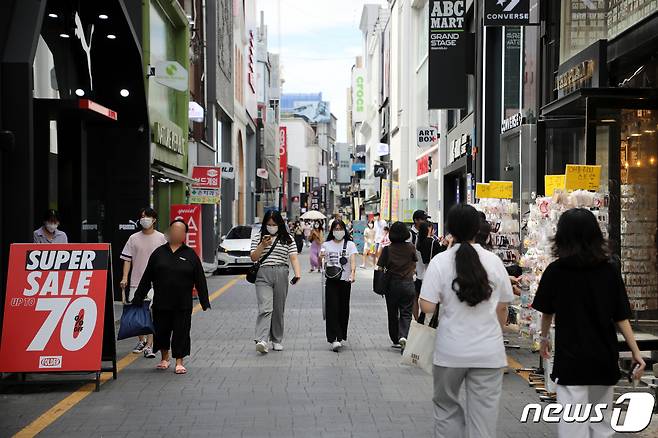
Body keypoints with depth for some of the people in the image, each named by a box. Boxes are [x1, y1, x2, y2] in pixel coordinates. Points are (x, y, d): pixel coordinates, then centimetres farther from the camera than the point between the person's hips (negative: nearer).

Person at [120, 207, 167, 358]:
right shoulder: (134, 238, 5)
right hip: (136, 281, 2)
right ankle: (141, 341, 30)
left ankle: (149, 346, -6)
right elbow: (127, 259, 5)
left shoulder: (160, 238, 3)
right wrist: (124, 278, -5)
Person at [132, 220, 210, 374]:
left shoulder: (190, 255, 2)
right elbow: (146, 279, 8)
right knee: (161, 331, 9)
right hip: (161, 303, 2)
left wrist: (205, 303, -2)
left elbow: (200, 280, 2)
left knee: (181, 332, 0)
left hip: (182, 305, -1)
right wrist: (138, 299, 6)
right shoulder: (159, 253, 6)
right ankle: (164, 359, 30)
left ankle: (179, 362, 12)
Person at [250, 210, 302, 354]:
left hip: (281, 275, 2)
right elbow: (253, 258, 5)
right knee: (265, 308, -16)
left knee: (279, 310, 8)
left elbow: (293, 258, 3)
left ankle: (277, 340, 20)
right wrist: (263, 245, -11)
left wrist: (297, 273, -13)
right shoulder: (258, 237, 10)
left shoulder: (287, 238, 11)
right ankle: (262, 341, -24)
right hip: (263, 276, -2)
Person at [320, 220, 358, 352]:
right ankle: (333, 339, -12)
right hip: (331, 281, 0)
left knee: (343, 309, 7)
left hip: (345, 281, 0)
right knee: (332, 309, -9)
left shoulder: (350, 244, 5)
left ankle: (341, 337, 21)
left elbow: (353, 260, -8)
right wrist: (321, 257, -15)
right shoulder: (326, 245, 9)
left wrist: (353, 273, -26)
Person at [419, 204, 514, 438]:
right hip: (489, 351, 1)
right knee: (484, 412, 7)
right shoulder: (494, 261, -2)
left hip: (451, 350, -1)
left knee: (446, 406, 18)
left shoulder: (440, 261, -9)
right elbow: (502, 307, 5)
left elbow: (427, 307, -13)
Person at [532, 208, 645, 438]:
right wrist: (636, 352, 5)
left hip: (571, 357, -3)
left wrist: (544, 337, 24)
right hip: (604, 357, 3)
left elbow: (547, 312, 7)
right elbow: (621, 317, -2)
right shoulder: (610, 270, -2)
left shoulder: (555, 271, -6)